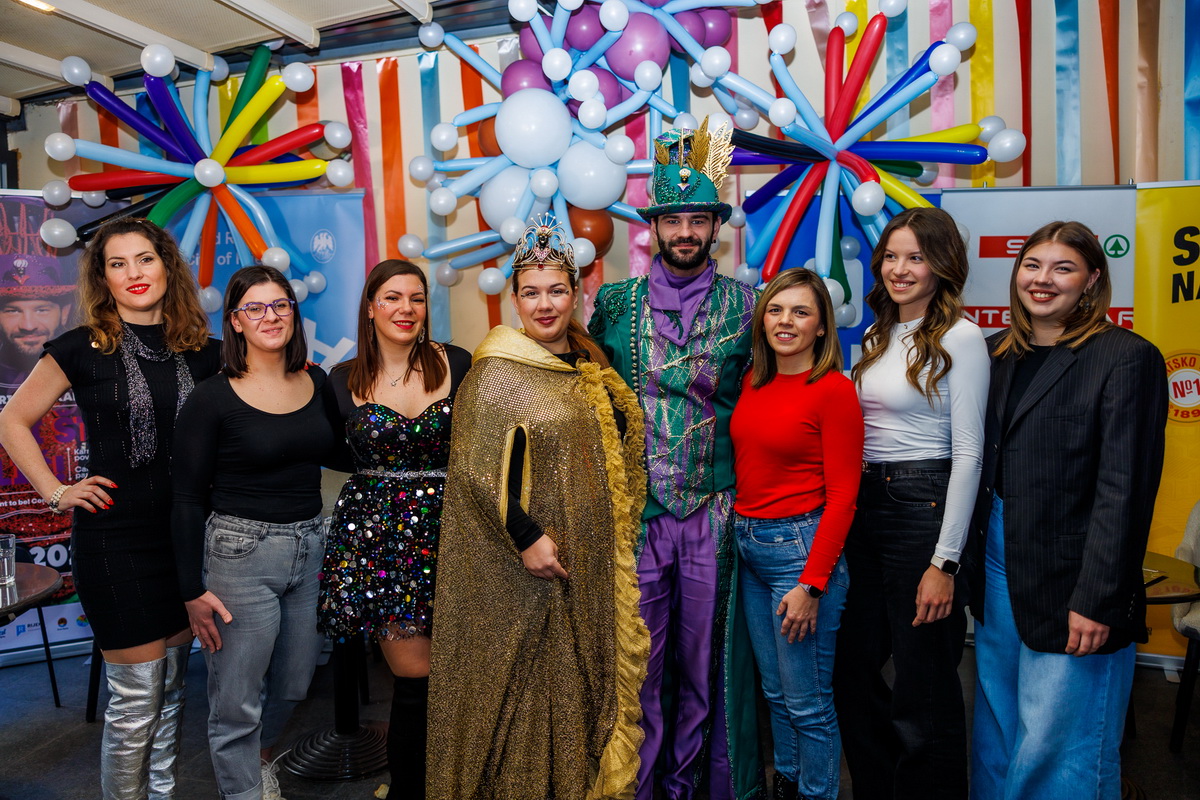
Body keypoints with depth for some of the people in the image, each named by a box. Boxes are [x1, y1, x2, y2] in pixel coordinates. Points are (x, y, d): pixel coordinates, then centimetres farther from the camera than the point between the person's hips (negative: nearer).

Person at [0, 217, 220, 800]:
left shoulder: (201, 351, 5)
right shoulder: (82, 348, -4)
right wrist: (56, 492, -2)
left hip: (186, 533, 4)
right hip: (116, 538, -4)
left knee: (173, 688, 16)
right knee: (136, 699, 1)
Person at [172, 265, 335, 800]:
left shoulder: (317, 382, 3)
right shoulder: (212, 399, -10)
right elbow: (187, 500, -8)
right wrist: (193, 590, -9)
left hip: (310, 547, 5)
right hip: (241, 553, -5)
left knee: (294, 685, 21)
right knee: (237, 704, 6)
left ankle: (259, 753, 50)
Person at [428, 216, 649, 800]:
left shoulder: (589, 365, 8)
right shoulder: (497, 370, -11)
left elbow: (620, 435, 16)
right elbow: (477, 467, -16)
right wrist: (526, 536, -20)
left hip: (590, 557, 7)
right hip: (526, 564, -6)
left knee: (580, 676, 17)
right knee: (525, 682, 6)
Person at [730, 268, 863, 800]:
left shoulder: (834, 388, -11)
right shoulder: (753, 382, 8)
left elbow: (842, 495, -13)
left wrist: (811, 583, -15)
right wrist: (737, 533, 4)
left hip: (801, 547, -6)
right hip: (747, 545, 6)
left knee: (807, 702, 5)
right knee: (774, 690, 19)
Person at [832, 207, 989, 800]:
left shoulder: (959, 338, -8)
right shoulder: (876, 337, 13)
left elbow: (967, 454, -12)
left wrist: (944, 561, -15)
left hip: (922, 504, -7)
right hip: (862, 504, 8)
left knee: (923, 684, 4)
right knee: (853, 672, 16)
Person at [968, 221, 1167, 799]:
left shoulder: (1126, 358, -8)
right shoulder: (996, 353, 10)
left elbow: (1124, 490, -13)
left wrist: (1096, 599, -17)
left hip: (1070, 586, -6)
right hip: (995, 570, 6)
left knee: (1058, 753, 4)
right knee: (995, 735, 18)